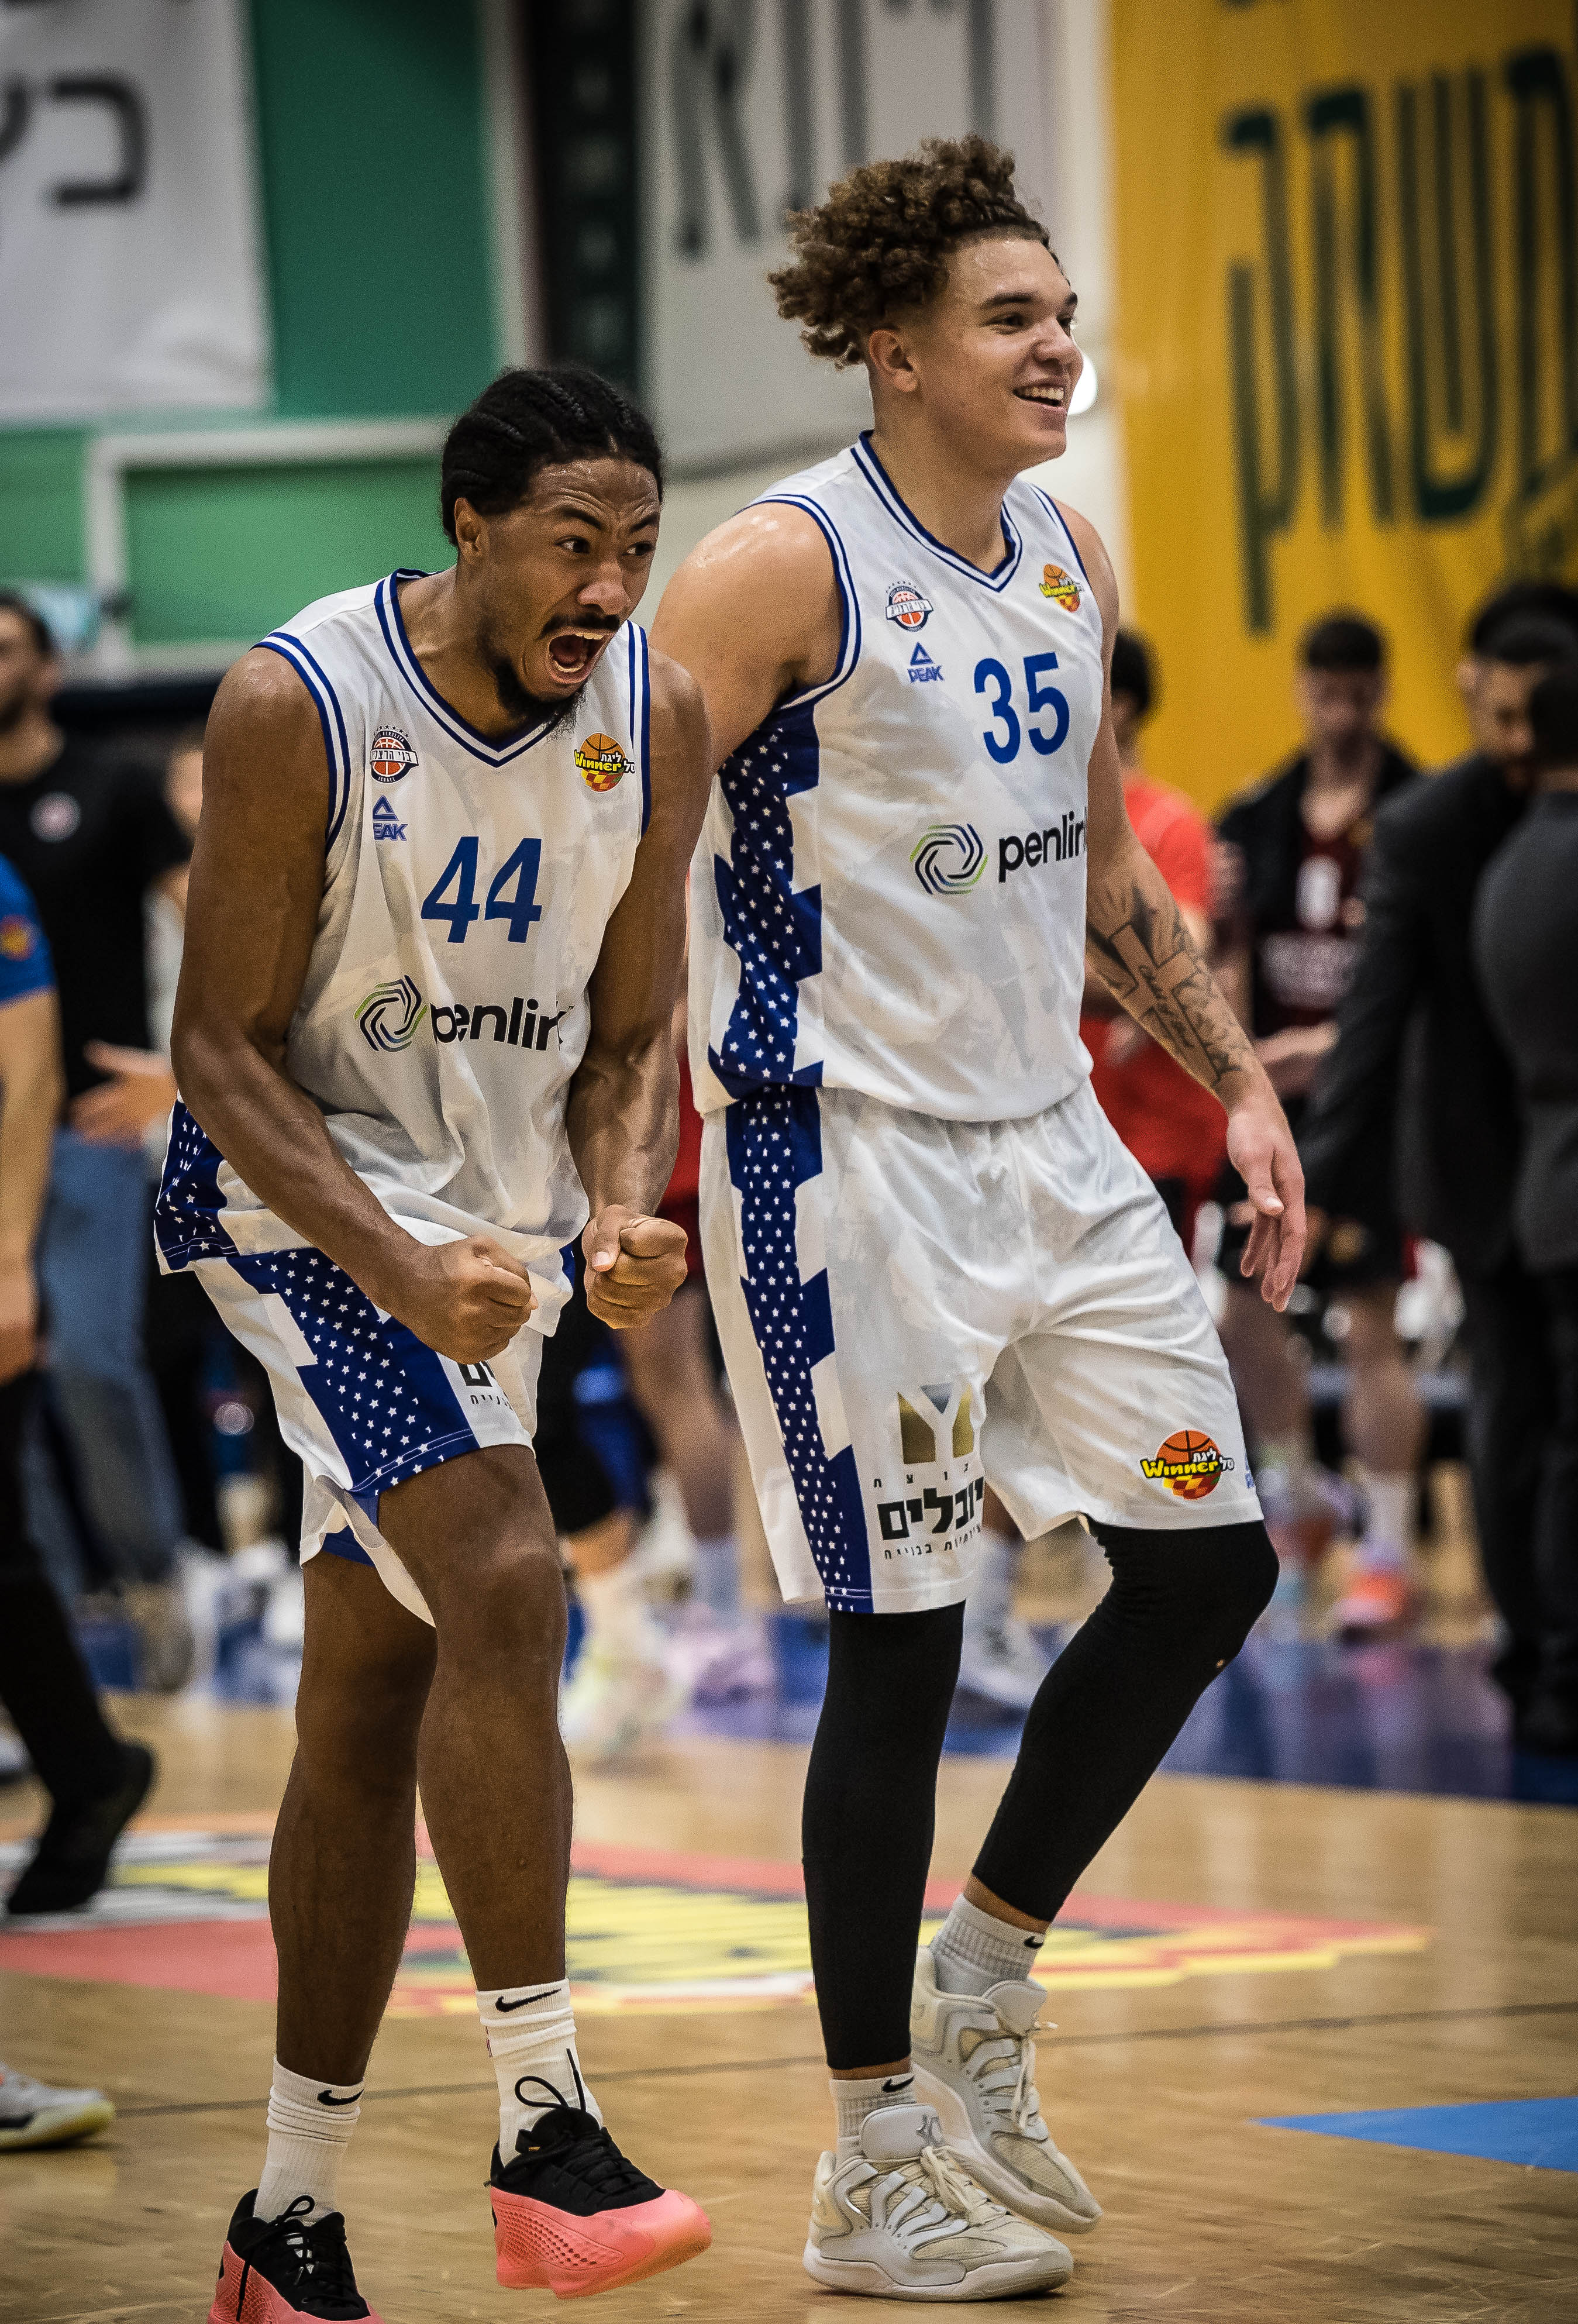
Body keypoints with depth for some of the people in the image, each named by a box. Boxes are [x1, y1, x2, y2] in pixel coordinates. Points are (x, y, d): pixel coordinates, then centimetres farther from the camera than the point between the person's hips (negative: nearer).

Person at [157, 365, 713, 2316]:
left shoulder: (656, 720, -7)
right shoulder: (296, 707, -22)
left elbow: (628, 1032, 2)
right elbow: (223, 1050, -17)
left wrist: (623, 1213, -18)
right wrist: (398, 1268, -28)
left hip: (492, 1222, 6)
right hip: (303, 1194, -6)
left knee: (373, 1708, 10)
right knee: (503, 1574, -26)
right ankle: (543, 2135, -22)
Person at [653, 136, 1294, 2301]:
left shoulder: (1072, 558, 9)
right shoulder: (786, 567, -14)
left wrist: (1241, 1082, 15)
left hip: (1052, 1146, 8)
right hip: (847, 1166, -8)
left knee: (1209, 1558, 7)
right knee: (901, 1638, -3)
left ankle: (982, 1968, 25)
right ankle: (876, 2166, 9)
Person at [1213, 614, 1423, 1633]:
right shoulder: (1256, 819, 8)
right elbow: (1233, 966, 12)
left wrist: (1339, 1042, -22)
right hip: (1272, 1101, 5)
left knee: (1373, 1323, -6)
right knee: (1247, 1312, 10)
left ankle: (1390, 1551, 1)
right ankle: (1300, 1494, 34)